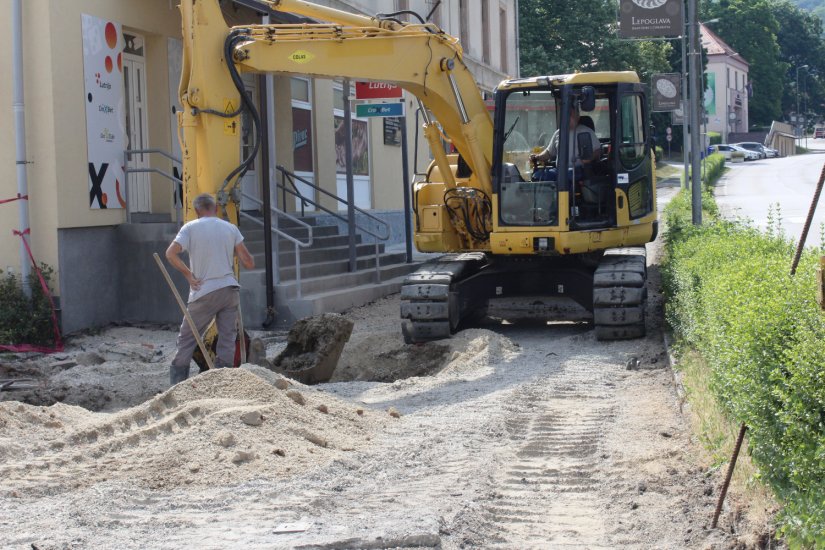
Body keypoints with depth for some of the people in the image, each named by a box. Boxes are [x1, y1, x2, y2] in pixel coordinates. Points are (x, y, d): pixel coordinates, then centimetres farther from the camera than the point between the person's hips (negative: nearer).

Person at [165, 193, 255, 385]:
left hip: (204, 292, -3)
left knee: (187, 338, 7)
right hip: (230, 289, 3)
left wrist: (188, 274, -5)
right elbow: (249, 263, 4)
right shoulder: (230, 228, 6)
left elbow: (171, 253, -14)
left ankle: (177, 383, 7)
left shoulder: (190, 228, -2)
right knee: (227, 339, 7)